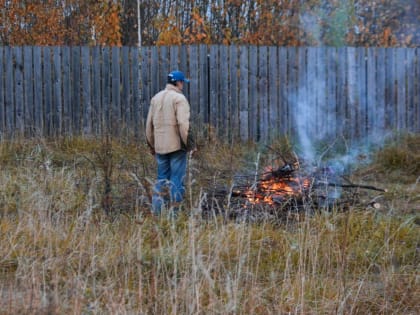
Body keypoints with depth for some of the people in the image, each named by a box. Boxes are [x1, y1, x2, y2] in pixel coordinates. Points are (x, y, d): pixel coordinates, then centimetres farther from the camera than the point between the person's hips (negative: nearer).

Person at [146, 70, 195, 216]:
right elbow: (183, 123, -19)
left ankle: (157, 210, 5)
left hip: (160, 145, 6)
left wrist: (151, 144, 19)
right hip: (176, 144, -6)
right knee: (177, 179, -1)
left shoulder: (156, 98, 12)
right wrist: (188, 143, -12)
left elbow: (149, 123, 14)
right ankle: (173, 211, -1)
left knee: (162, 178, 13)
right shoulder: (179, 98, -9)